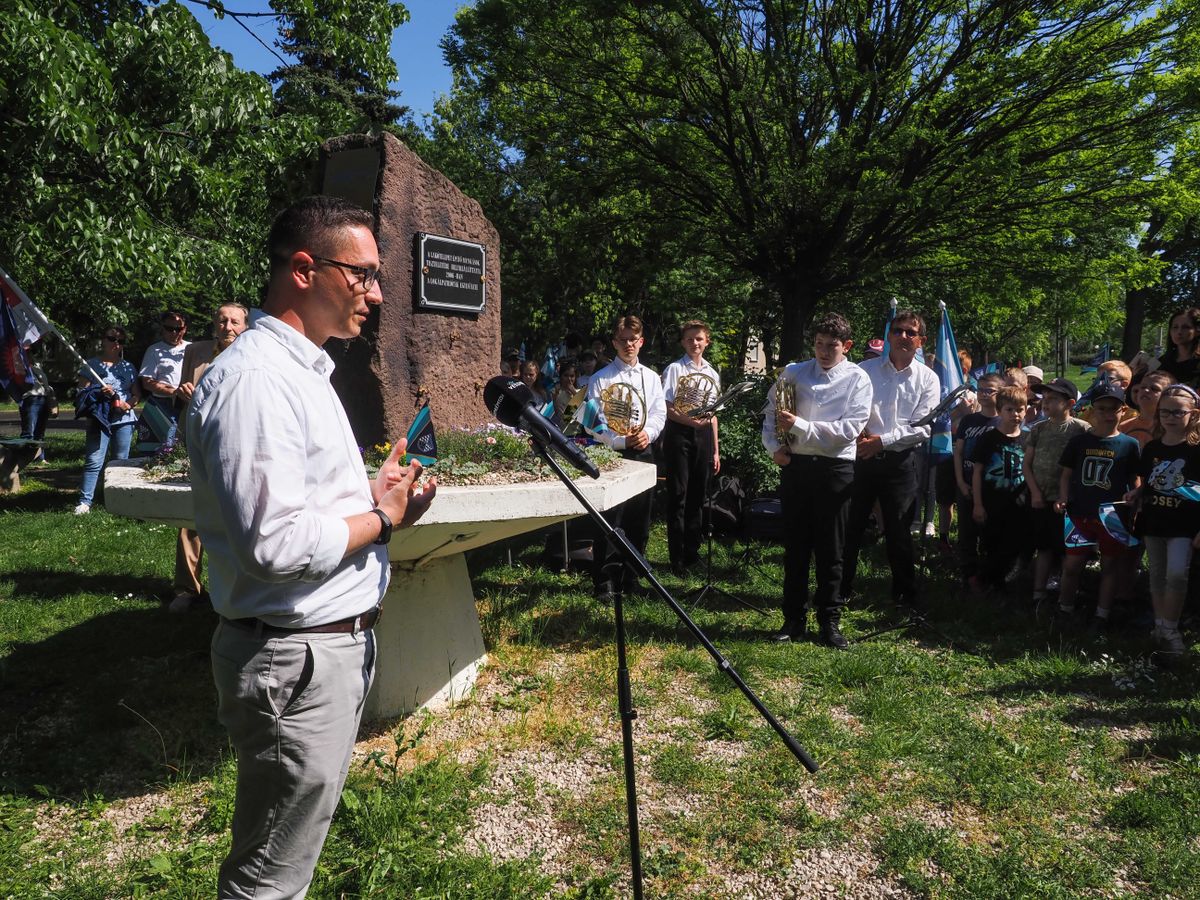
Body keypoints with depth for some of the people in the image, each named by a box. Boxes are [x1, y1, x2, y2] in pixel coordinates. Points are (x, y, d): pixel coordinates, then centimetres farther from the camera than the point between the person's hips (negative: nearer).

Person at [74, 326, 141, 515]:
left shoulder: (128, 367, 13)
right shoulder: (92, 365, 5)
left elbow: (137, 394, 12)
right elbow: (81, 391, 0)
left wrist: (129, 404, -8)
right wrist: (99, 392, -18)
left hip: (123, 420, 3)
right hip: (99, 419, -2)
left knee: (121, 461, 8)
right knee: (93, 462, -9)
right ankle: (84, 501, -9)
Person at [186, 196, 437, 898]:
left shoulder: (304, 368, 13)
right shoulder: (253, 379, -20)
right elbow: (275, 545, -27)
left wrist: (375, 497, 4)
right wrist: (380, 519, -13)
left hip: (337, 645, 10)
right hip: (295, 661, -10)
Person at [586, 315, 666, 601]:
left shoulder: (651, 378, 11)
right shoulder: (601, 379, -2)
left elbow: (659, 414, 7)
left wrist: (647, 434, -13)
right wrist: (622, 441, -18)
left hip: (643, 453, 4)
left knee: (639, 519, 10)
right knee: (610, 520, -5)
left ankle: (630, 578, 23)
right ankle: (605, 582, 5)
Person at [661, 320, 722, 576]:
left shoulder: (712, 374, 15)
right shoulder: (674, 369, -1)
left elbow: (712, 414, 18)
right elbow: (667, 409, -8)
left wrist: (715, 450, 15)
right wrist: (690, 420, -25)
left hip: (703, 434, 5)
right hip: (678, 433, -5)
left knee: (697, 496, 10)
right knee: (678, 495, -4)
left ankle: (692, 552, 21)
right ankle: (677, 558, 2)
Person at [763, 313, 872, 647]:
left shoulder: (857, 379, -1)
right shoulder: (793, 373, 8)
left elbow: (850, 429, -12)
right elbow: (771, 412, 13)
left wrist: (801, 425, -17)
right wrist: (774, 447, -4)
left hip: (835, 469, -2)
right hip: (795, 465, 2)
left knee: (830, 549, 5)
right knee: (795, 546, 8)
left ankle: (829, 621, 16)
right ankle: (794, 618, 18)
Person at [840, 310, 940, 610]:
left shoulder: (927, 379, 2)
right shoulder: (865, 369, 4)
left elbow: (922, 429, -5)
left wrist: (882, 441, -13)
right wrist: (856, 432, -19)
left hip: (900, 461, -1)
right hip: (860, 457, 1)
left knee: (898, 530, 7)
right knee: (850, 526, 6)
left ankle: (905, 594, 23)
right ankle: (841, 589, 21)